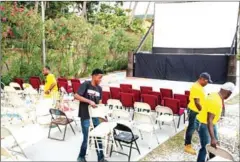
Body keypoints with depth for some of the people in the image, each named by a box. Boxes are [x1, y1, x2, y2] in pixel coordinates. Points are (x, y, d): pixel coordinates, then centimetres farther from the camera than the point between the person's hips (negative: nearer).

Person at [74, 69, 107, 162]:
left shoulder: (99, 88, 7)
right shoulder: (86, 84, -11)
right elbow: (76, 96, -17)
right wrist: (89, 101, -22)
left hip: (95, 115, 6)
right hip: (85, 116, -6)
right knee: (86, 138, 3)